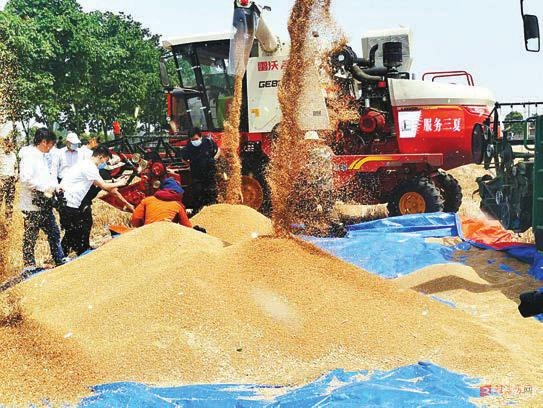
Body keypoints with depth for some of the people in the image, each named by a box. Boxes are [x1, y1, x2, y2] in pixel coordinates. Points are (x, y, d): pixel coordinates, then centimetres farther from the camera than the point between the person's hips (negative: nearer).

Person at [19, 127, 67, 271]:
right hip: (32, 205, -9)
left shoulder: (42, 156, 13)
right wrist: (46, 186, -22)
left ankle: (60, 259, 26)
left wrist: (55, 185, 5)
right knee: (30, 237, 3)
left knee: (54, 232, 15)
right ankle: (29, 265, 13)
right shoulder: (29, 156, -16)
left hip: (45, 204, 9)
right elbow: (25, 179, -28)